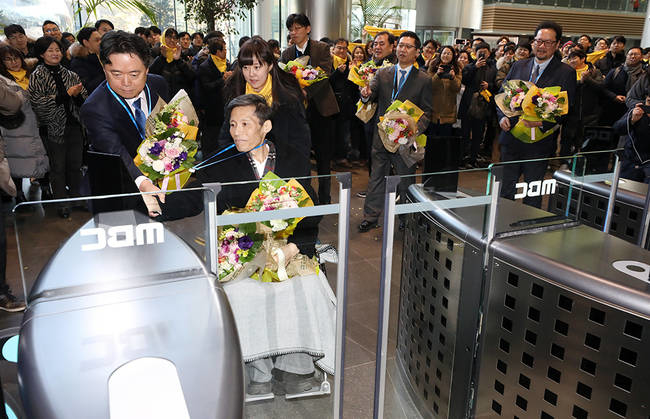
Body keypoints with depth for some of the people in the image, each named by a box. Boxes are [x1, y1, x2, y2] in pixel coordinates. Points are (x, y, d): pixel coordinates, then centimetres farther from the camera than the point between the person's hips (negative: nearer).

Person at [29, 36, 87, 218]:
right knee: (58, 167, 4)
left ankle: (76, 196, 24)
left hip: (74, 126, 4)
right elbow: (39, 101, -14)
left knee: (75, 164, 10)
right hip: (54, 127, -3)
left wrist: (78, 94, -14)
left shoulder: (71, 75, 10)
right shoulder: (37, 76, -2)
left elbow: (84, 100, 10)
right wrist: (67, 94, -18)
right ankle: (61, 203, 12)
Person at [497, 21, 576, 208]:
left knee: (533, 197, 8)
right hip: (511, 138, 4)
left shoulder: (566, 73, -3)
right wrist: (502, 116, -7)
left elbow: (566, 110, -7)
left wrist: (542, 123, -24)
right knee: (504, 191, 12)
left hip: (539, 144, -3)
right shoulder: (518, 66, 9)